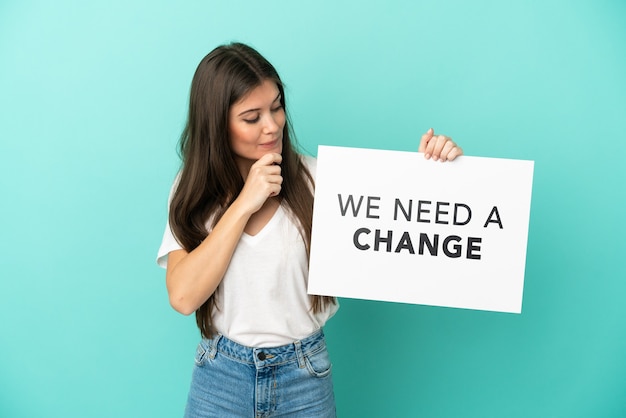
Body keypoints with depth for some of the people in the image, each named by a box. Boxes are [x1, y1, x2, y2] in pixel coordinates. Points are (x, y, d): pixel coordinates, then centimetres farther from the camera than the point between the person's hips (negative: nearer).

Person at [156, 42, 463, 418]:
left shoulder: (314, 178, -10)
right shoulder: (194, 191, -5)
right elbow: (183, 296, -17)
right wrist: (244, 204, -20)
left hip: (305, 377, 0)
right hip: (221, 377, 1)